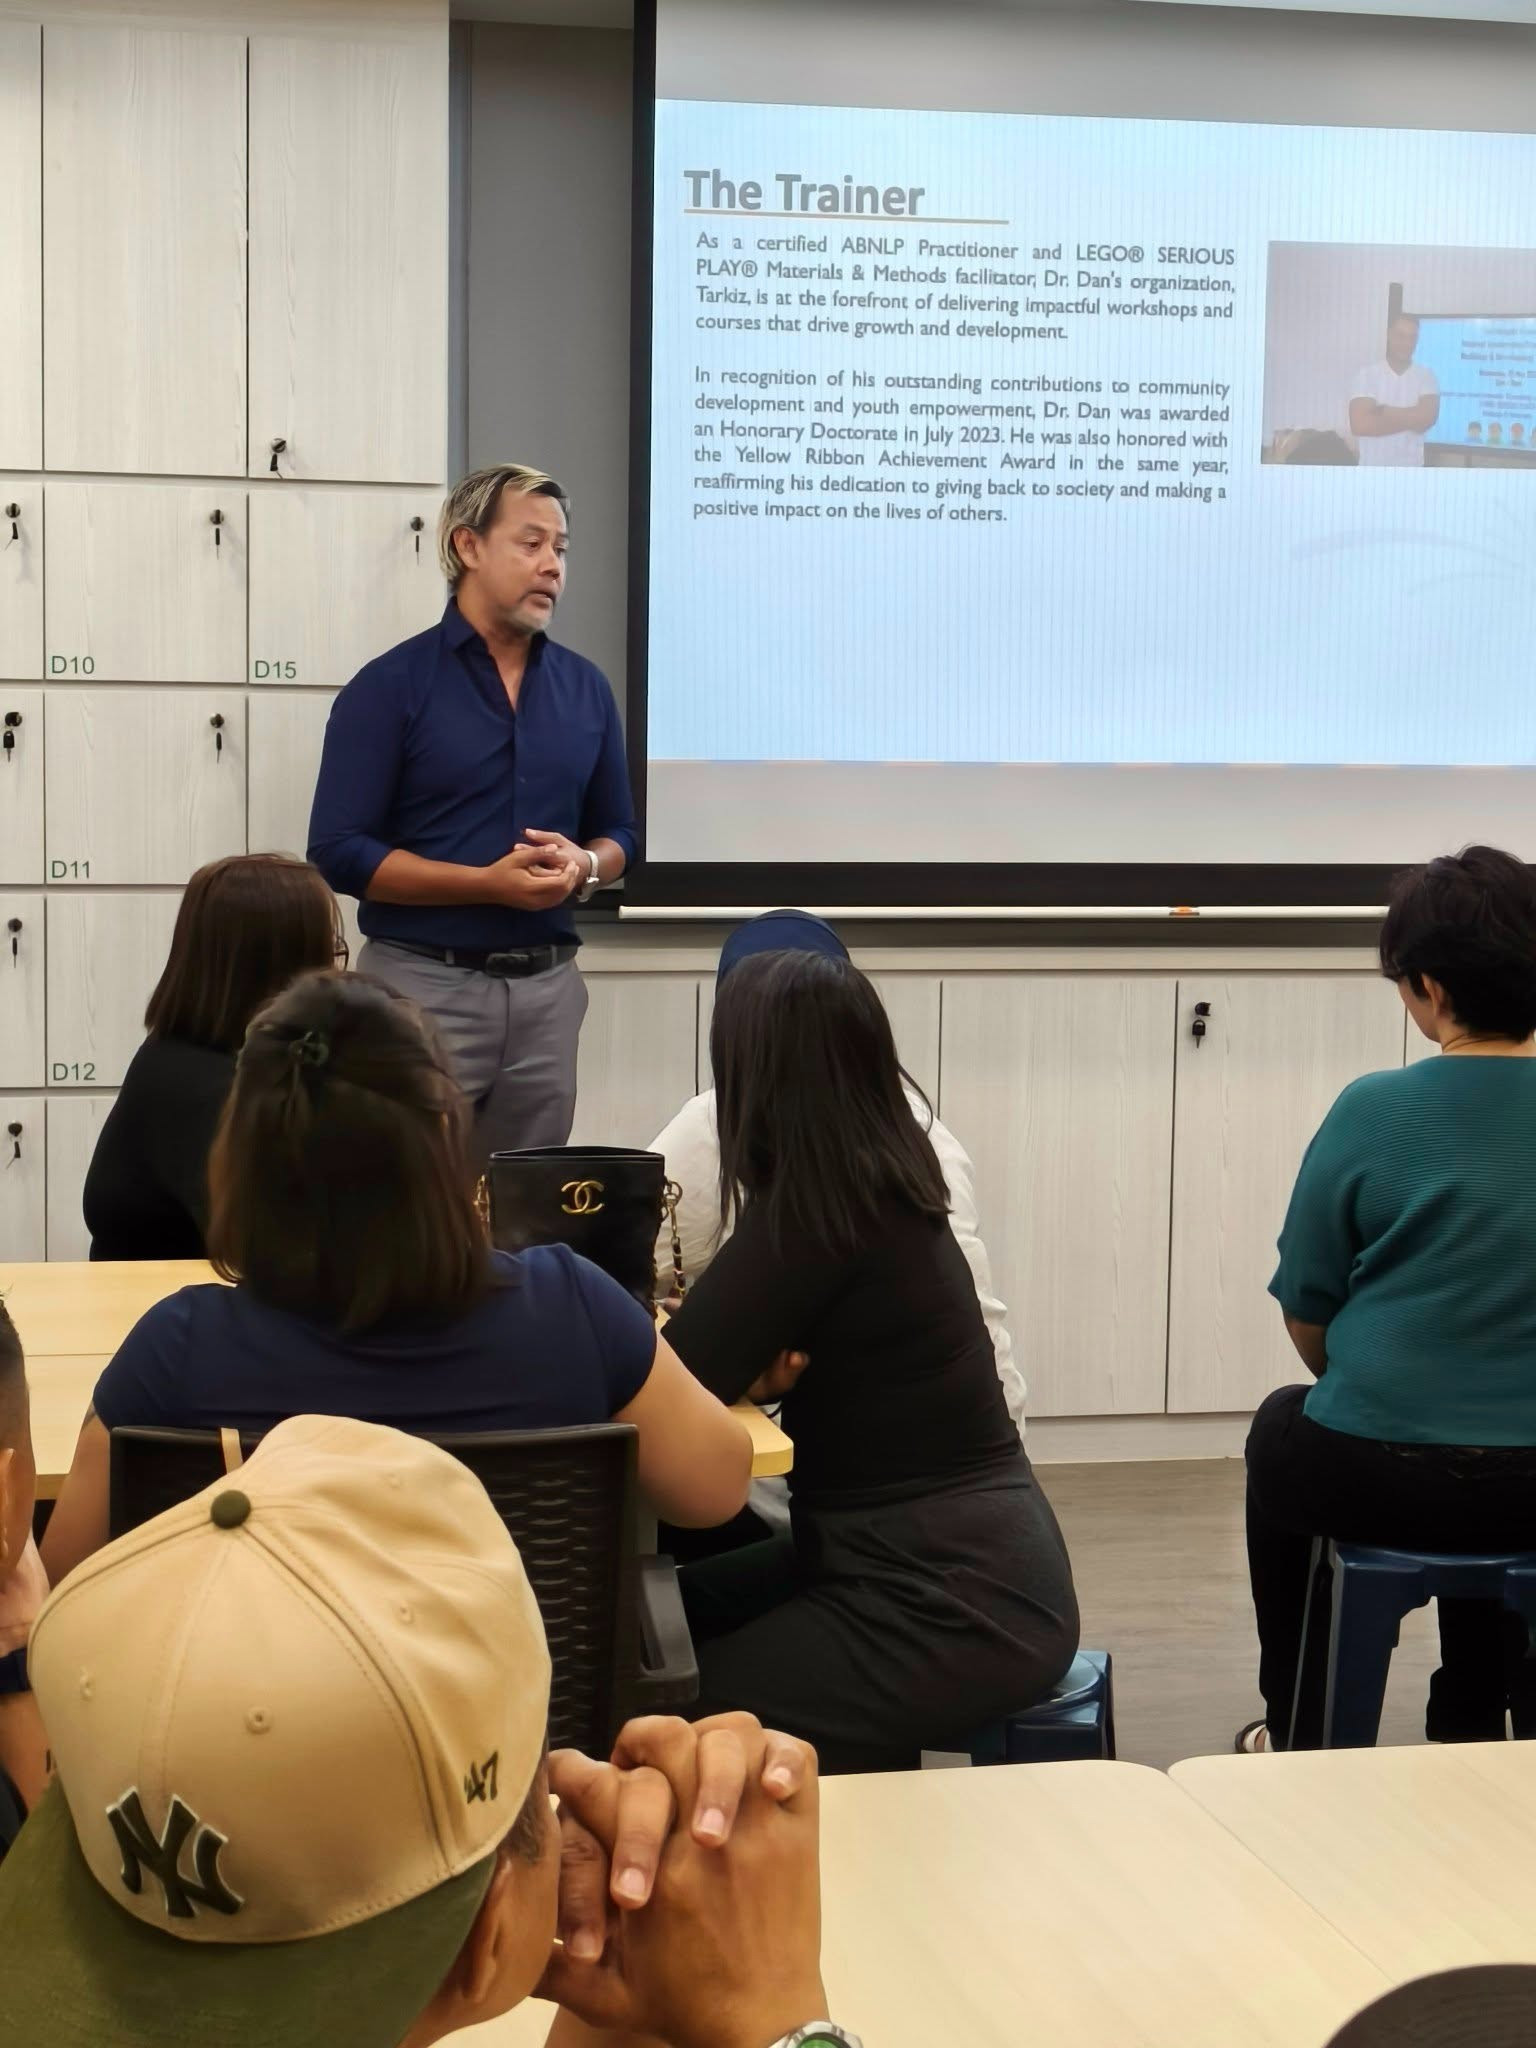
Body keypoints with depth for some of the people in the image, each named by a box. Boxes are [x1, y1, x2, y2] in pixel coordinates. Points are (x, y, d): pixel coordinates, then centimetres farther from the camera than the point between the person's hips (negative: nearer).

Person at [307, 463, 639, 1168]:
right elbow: (338, 852, -10)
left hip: (548, 988, 5)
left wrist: (583, 865, -7)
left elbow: (618, 832, 18)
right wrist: (488, 882, -18)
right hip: (425, 985, -4)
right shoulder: (390, 686, -5)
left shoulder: (585, 688, 10)